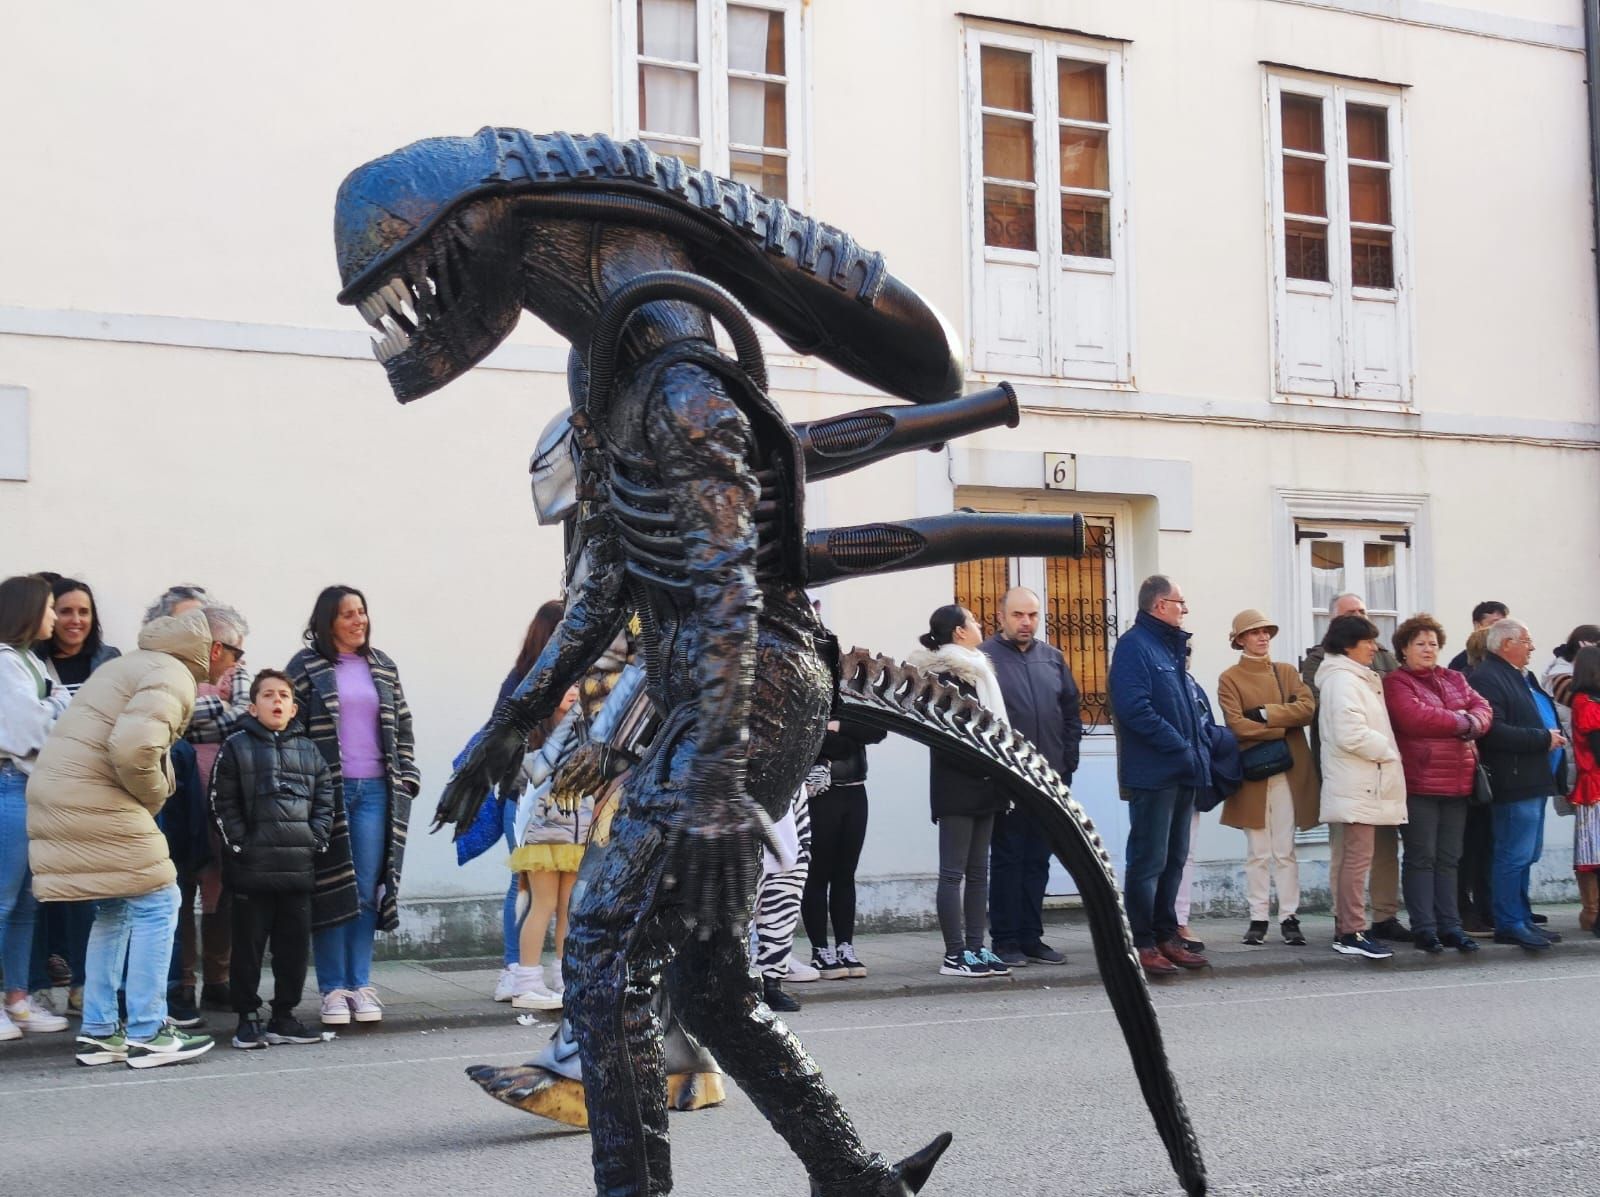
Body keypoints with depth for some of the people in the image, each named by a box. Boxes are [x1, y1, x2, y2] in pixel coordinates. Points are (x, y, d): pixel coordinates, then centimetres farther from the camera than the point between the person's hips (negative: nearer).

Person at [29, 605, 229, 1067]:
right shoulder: (173, 676, -12)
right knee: (155, 903, -3)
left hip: (56, 794, 10)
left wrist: (147, 796, 11)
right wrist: (153, 797, -9)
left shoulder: (141, 662, 21)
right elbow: (134, 747, -27)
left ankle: (98, 1030, 20)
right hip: (94, 801, -10)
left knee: (115, 909, 17)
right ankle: (147, 1033, -1)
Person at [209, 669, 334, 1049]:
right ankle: (248, 1018, 10)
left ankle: (284, 1016, 17)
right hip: (252, 869, -4)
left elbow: (324, 801, 13)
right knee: (249, 943, 1)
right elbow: (222, 804, -2)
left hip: (299, 867, 4)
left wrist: (316, 840, 1)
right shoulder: (236, 747, 0)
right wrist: (240, 845, -8)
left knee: (294, 943, 7)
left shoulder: (308, 751, 12)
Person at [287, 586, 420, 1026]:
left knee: (367, 891, 2)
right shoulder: (306, 667, 1)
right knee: (330, 889, -2)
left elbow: (403, 727, 17)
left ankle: (360, 985, 9)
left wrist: (406, 776, 7)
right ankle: (333, 989, 4)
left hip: (374, 791, 3)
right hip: (326, 789, -3)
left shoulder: (383, 668, 14)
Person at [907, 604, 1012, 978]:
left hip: (980, 784, 9)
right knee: (954, 871, -5)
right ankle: (955, 955, -3)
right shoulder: (944, 674, -11)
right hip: (957, 784, -9)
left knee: (978, 870, 10)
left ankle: (975, 948, 14)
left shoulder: (973, 671, 18)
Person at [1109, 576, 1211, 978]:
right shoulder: (1135, 645, -11)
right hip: (1153, 773, -9)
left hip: (1183, 772, 9)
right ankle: (1142, 943, 0)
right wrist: (1181, 748, -19)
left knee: (1174, 859, 13)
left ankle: (1166, 936, 21)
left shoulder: (1173, 647, 18)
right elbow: (1135, 708, -21)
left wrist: (1200, 746, 6)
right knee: (1149, 860, -5)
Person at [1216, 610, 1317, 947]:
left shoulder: (1287, 672, 13)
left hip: (1288, 770, 2)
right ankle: (1258, 919, 6)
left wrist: (1265, 714, -11)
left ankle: (1290, 918, 2)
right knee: (1257, 852, 2)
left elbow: (1307, 708, -4)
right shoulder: (1230, 678, 4)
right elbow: (1236, 724, -9)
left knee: (1285, 850, 1)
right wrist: (1280, 729, -10)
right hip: (1252, 770, -2)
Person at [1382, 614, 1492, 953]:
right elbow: (1415, 718, -18)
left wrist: (1473, 722, -15)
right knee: (1421, 857, -3)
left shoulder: (1454, 680, 19)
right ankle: (1423, 927, 0)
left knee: (1449, 859, 9)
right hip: (1419, 782, -6)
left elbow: (1482, 708, 8)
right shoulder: (1396, 683, -3)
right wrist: (1461, 722, -8)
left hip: (1457, 782, 6)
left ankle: (1449, 925, 12)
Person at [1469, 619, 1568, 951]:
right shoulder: (1487, 678, -13)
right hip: (1516, 783, -10)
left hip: (1534, 781, 10)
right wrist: (1544, 739, -16)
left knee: (1524, 855, 14)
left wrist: (1555, 736, 11)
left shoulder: (1523, 677, 19)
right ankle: (1510, 924, -2)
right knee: (1514, 855, -7)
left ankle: (1522, 919, 20)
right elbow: (1494, 732, -23)